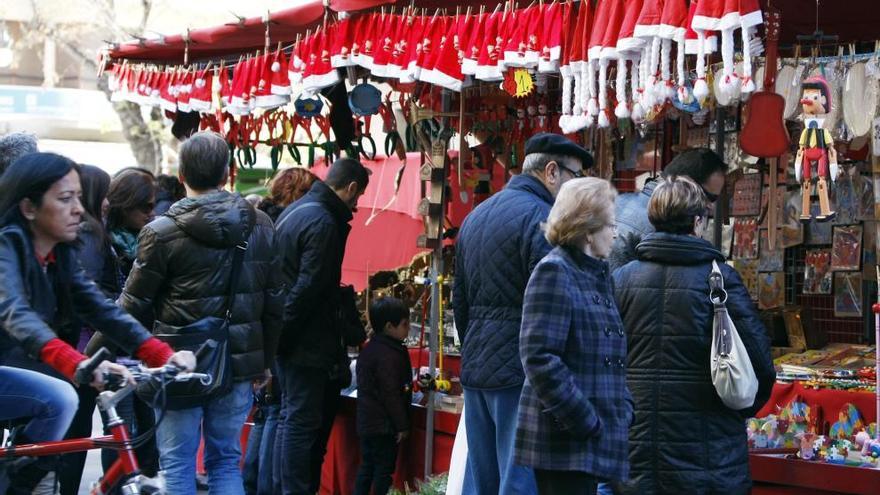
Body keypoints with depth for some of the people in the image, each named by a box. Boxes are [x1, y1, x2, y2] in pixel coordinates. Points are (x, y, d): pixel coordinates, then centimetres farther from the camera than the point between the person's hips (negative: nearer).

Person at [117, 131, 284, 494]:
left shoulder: (162, 233, -12)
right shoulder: (261, 227, 1)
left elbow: (133, 307, -7)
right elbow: (273, 304, 7)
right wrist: (264, 361, 18)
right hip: (239, 365, 4)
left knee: (177, 465, 7)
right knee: (226, 460, 14)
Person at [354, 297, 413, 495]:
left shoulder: (369, 349, 11)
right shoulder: (389, 355, -20)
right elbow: (391, 395, -20)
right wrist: (402, 425, -16)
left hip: (366, 422, 9)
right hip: (384, 425, -9)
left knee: (367, 466, 13)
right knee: (384, 468, -2)